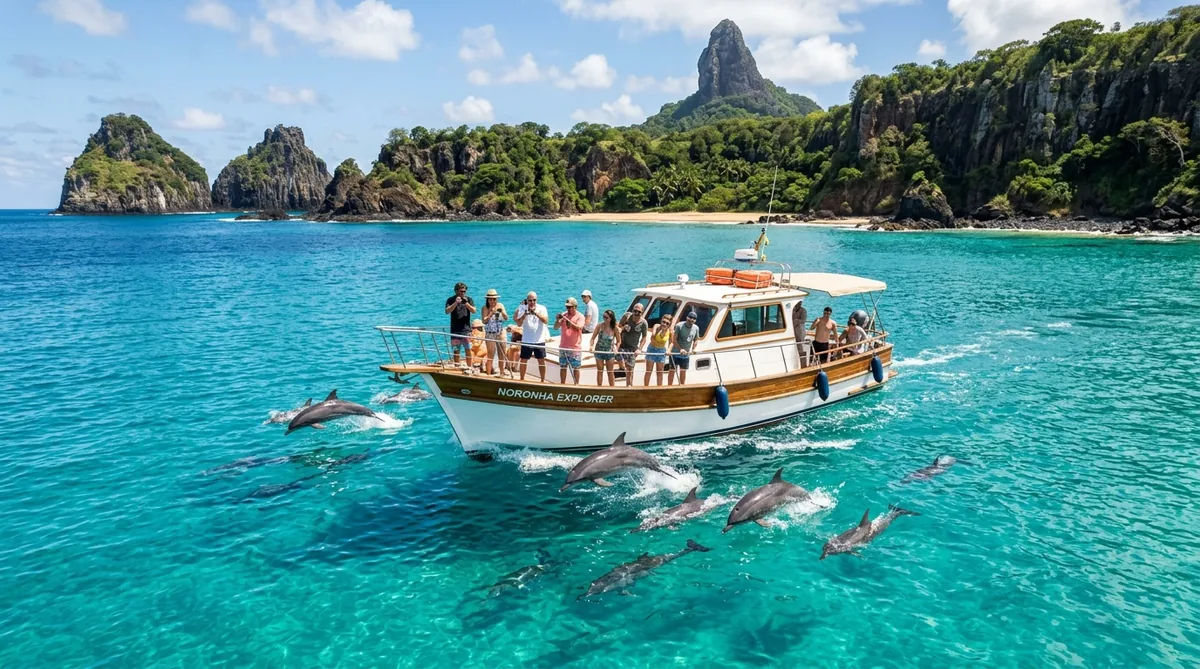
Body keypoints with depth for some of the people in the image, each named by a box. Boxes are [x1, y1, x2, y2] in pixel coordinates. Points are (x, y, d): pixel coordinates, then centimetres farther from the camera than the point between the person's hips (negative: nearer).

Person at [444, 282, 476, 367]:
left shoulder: (469, 299, 6)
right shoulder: (451, 300, 2)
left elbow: (474, 311, -3)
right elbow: (447, 311, -12)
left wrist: (466, 303, -18)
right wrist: (455, 303, -25)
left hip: (466, 329, 0)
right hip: (455, 330, 0)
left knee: (468, 350, -1)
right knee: (456, 351, 4)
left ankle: (469, 367, 5)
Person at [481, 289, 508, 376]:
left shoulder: (500, 305, 0)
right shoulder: (485, 308, -11)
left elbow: (506, 318, -4)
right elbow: (484, 321, -21)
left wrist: (502, 312, -23)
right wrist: (491, 313, -32)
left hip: (500, 333, 4)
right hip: (490, 334, -4)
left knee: (502, 354, 9)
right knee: (491, 355, -3)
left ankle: (501, 372, 23)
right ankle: (488, 374, 3)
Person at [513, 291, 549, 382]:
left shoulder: (542, 308, -2)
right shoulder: (523, 308, -2)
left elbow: (546, 320, -16)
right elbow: (519, 323, -9)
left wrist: (536, 313, -27)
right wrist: (525, 314, -25)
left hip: (539, 340, 0)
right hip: (526, 340, 0)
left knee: (541, 361, 5)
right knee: (523, 360, 7)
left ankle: (543, 380, 16)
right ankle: (522, 379, 21)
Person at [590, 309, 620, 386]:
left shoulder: (615, 328, -14)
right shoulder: (600, 326, -14)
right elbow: (593, 338, -10)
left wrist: (616, 348, -20)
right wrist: (592, 346, -26)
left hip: (610, 352, 0)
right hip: (599, 351, 0)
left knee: (610, 372, 11)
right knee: (600, 371, 12)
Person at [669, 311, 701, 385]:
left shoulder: (696, 328, -2)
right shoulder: (679, 326, -16)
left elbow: (695, 340, 11)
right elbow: (674, 340, -15)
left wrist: (693, 349, -6)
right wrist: (680, 349, -25)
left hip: (686, 354, 4)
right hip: (675, 352, -4)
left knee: (683, 371, 14)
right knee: (672, 370, 2)